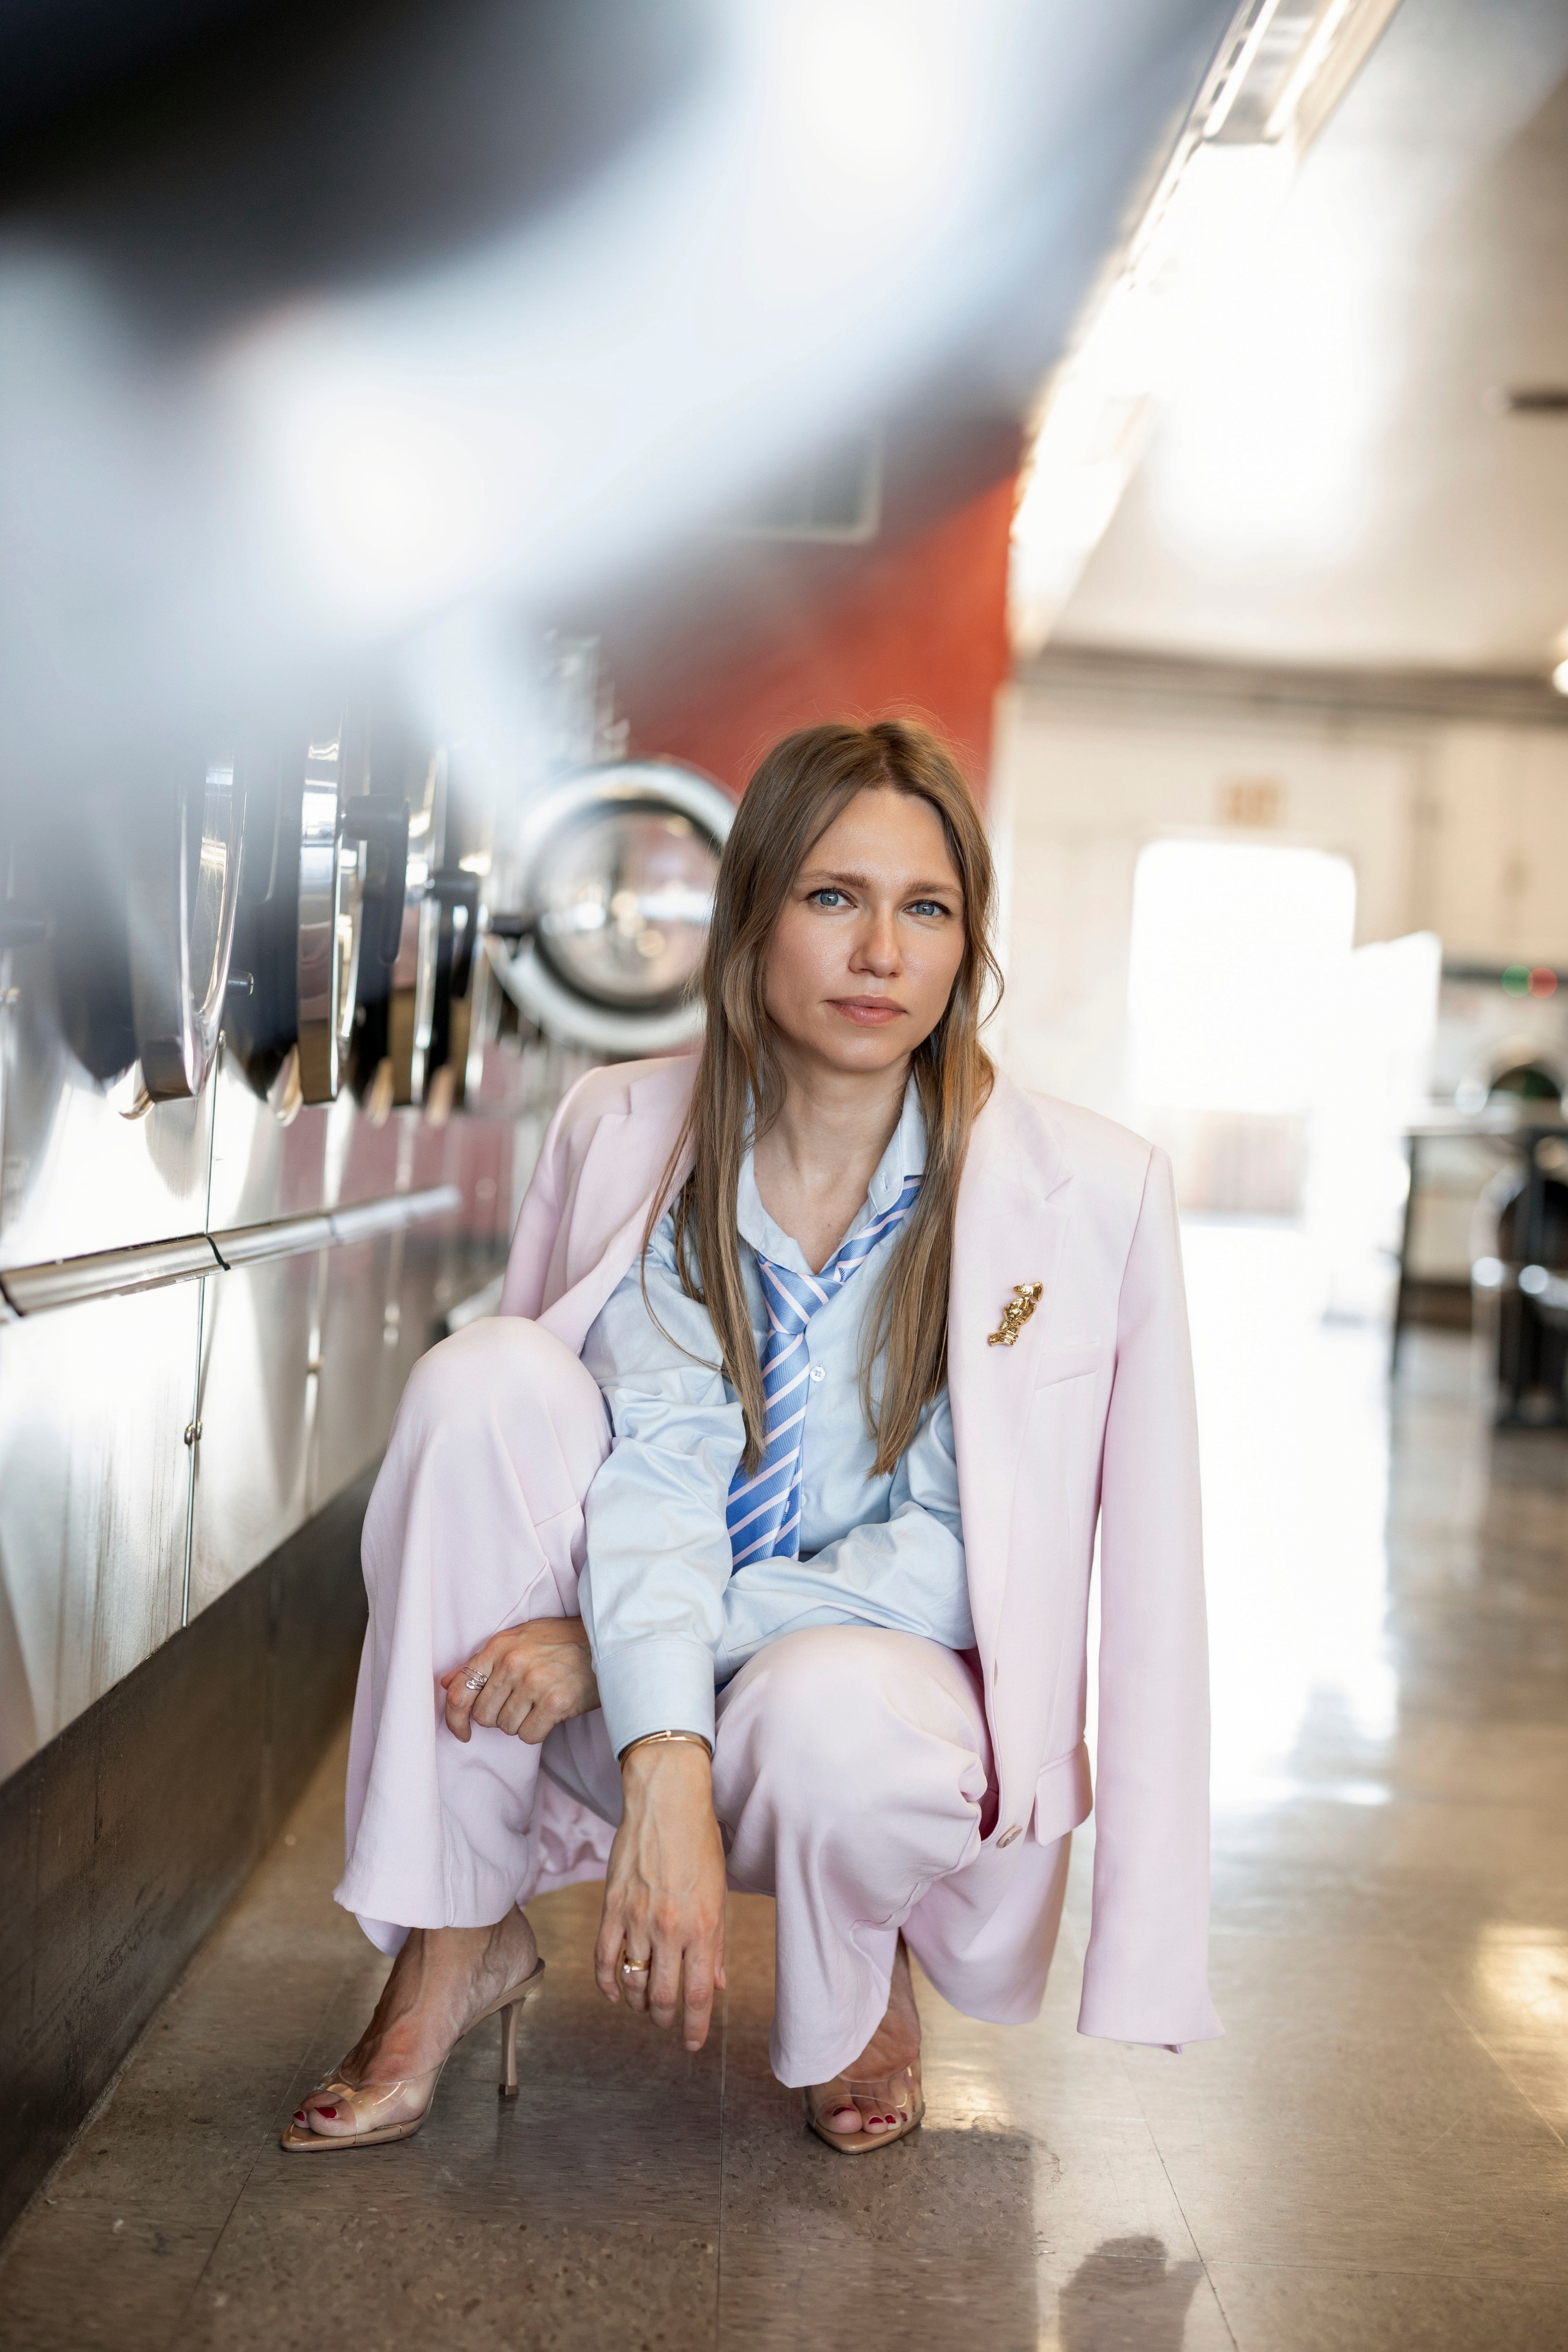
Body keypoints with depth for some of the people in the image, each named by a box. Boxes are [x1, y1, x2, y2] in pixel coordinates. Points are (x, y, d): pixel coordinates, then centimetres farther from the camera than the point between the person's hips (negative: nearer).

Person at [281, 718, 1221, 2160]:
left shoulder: (1091, 1188, -11)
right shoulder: (626, 1132, -5)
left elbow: (970, 1554, -11)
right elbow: (657, 1468, -17)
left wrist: (602, 1645, -19)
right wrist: (665, 1771, -35)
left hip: (889, 1679, -2)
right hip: (633, 1718, 2)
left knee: (836, 1715, -38)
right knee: (490, 1376, -24)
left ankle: (856, 1981, 0)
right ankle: (455, 1948, -14)